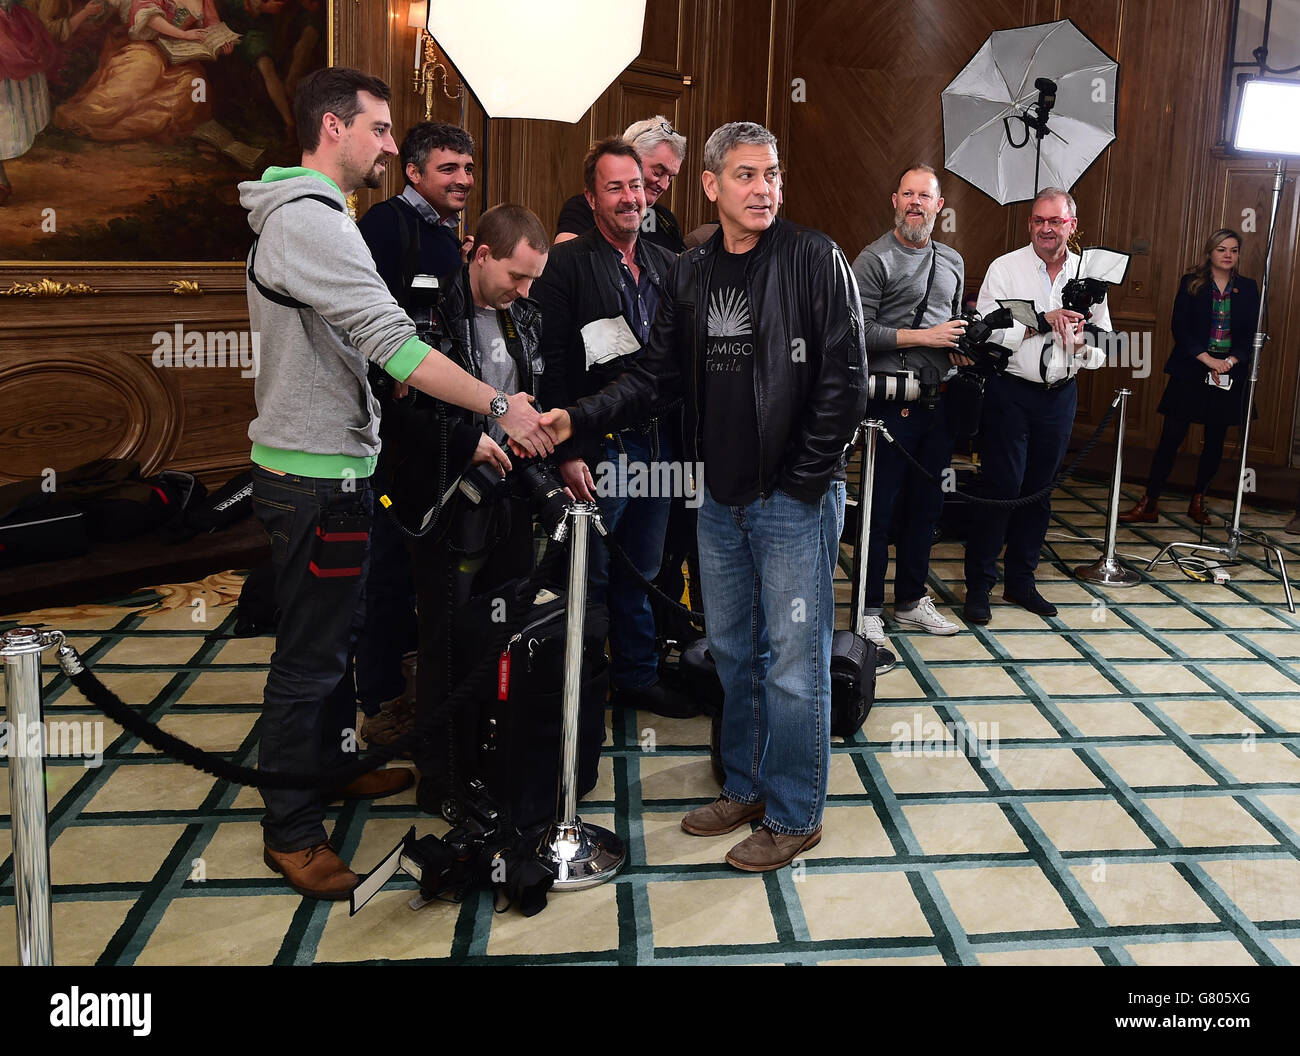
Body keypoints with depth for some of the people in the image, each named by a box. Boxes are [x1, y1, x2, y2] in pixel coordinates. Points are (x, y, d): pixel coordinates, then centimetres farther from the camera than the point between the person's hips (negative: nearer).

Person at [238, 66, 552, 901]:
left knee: (336, 632, 23)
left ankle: (329, 762, 40)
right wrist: (502, 408, -27)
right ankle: (292, 832, 12)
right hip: (316, 477, -11)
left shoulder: (304, 218, 16)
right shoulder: (310, 222, -19)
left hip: (329, 463, 11)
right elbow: (395, 343, -28)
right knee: (310, 653, -1)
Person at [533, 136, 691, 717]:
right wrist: (569, 451, -17)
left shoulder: (667, 265, 14)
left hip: (660, 444, 6)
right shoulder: (567, 264, -5)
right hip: (601, 446, -5)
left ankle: (637, 675, 28)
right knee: (589, 574, 2)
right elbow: (552, 365, -11)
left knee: (641, 571, 15)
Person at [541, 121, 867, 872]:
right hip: (722, 499, 6)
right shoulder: (692, 275, 10)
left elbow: (845, 380, -11)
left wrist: (805, 479, -13)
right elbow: (658, 376, 10)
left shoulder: (815, 259, -8)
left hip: (796, 499, -6)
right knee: (732, 652, 16)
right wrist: (580, 418, -4)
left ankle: (794, 815, 17)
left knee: (793, 662, 1)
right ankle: (746, 787, 34)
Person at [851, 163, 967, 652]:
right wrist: (924, 337, -14)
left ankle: (911, 599, 25)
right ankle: (869, 608, 9)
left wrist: (961, 347, 4)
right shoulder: (874, 259, -6)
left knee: (926, 505, 12)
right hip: (892, 403, -6)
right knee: (881, 506, -1)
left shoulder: (952, 261, 16)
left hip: (939, 402, 7)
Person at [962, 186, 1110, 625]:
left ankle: (1020, 580, 25)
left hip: (1060, 394, 4)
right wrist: (1043, 321, -18)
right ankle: (978, 585, 7)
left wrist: (1082, 343, -15)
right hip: (1010, 392, -4)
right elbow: (988, 333, -13)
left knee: (1039, 490, 12)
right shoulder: (1005, 268, -4)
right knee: (1001, 489, -6)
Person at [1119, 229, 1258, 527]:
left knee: (1215, 440, 7)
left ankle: (1198, 501, 21)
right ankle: (1149, 504, -2)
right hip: (1190, 371, -2)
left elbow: (1251, 334, 5)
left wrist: (1230, 361, -12)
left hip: (1230, 375, 3)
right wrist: (1208, 359, -14)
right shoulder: (1191, 284, 2)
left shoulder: (1248, 289, 9)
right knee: (1171, 436, -6)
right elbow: (1180, 328, -5)